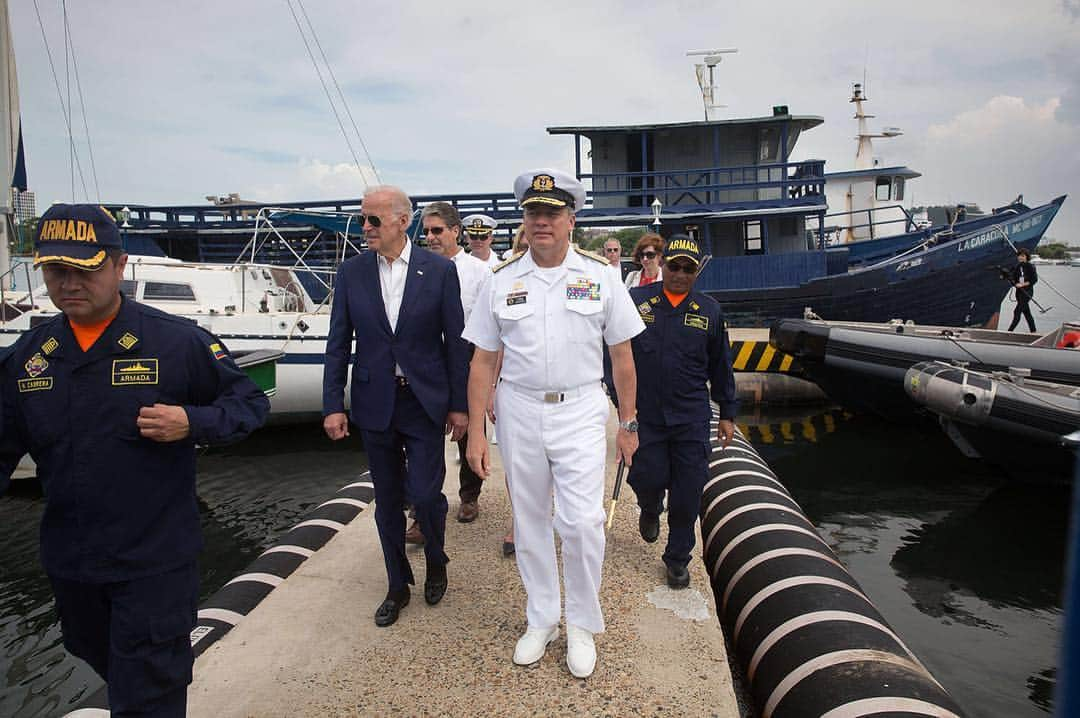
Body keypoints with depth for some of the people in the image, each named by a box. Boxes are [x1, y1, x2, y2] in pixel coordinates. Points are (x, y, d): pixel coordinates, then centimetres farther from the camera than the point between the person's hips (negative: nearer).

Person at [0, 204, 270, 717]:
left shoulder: (177, 341, -13)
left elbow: (252, 403, -6)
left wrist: (192, 423, -23)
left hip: (154, 563, -5)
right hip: (68, 562, 6)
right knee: (109, 670, 28)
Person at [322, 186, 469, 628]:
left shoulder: (439, 270, -5)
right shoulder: (351, 272, 1)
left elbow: (456, 341, -2)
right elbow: (338, 343, 3)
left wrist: (459, 404, -3)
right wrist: (333, 405, -2)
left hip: (424, 401, -2)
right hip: (374, 403, 3)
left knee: (424, 493, -4)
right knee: (388, 501, 12)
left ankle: (436, 561, 28)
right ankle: (397, 586, 30)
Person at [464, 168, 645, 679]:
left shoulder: (600, 276, 0)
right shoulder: (500, 281, 2)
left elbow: (622, 354, 4)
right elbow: (484, 361, 3)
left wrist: (628, 423, 3)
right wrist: (475, 433, 0)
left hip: (580, 411, -2)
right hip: (519, 412, 2)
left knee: (581, 522, -7)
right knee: (529, 521, 12)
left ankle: (582, 624, 17)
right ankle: (541, 620, 31)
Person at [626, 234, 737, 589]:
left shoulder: (709, 310, 6)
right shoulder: (636, 301, -1)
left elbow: (721, 368, 12)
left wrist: (727, 414, 14)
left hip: (692, 419, 1)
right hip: (646, 416, -1)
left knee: (687, 492, 3)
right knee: (647, 478, 2)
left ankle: (677, 559, 24)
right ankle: (650, 511, 41)